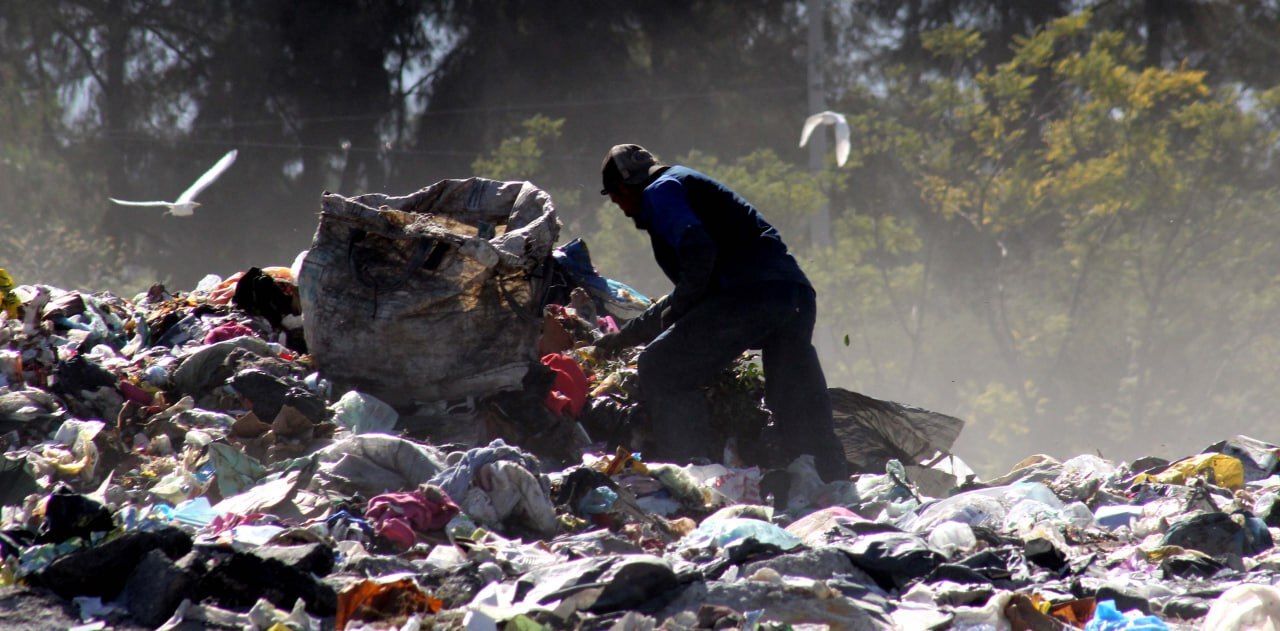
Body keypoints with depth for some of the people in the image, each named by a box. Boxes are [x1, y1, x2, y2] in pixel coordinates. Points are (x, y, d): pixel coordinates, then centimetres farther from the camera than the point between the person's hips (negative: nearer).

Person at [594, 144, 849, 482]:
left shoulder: (659, 192, 7)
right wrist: (625, 336, 48)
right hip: (798, 296, 9)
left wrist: (674, 311, 0)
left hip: (751, 292, -9)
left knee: (660, 369, -5)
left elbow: (698, 250, -14)